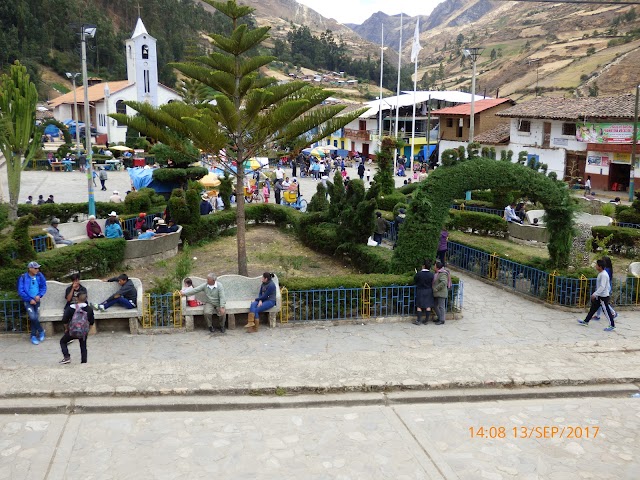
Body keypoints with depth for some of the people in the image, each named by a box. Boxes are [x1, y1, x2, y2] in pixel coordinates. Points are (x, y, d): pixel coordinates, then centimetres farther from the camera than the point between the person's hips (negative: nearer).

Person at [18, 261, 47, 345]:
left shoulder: (39, 276, 0)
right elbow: (21, 291, -10)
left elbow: (44, 287, 8)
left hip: (36, 300, 3)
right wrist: (30, 300, -13)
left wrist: (39, 295, -8)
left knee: (36, 318, -2)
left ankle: (33, 336, 13)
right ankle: (41, 331, 4)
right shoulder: (23, 278, -10)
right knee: (33, 317, -18)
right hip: (28, 301, -3)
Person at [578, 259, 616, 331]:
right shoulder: (601, 273, 9)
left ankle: (612, 325, 10)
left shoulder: (603, 275, -22)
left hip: (603, 296, -10)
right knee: (593, 308, 14)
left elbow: (602, 287, -28)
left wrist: (595, 294, -28)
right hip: (599, 296, 10)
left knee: (606, 310, -1)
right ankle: (586, 322, 22)